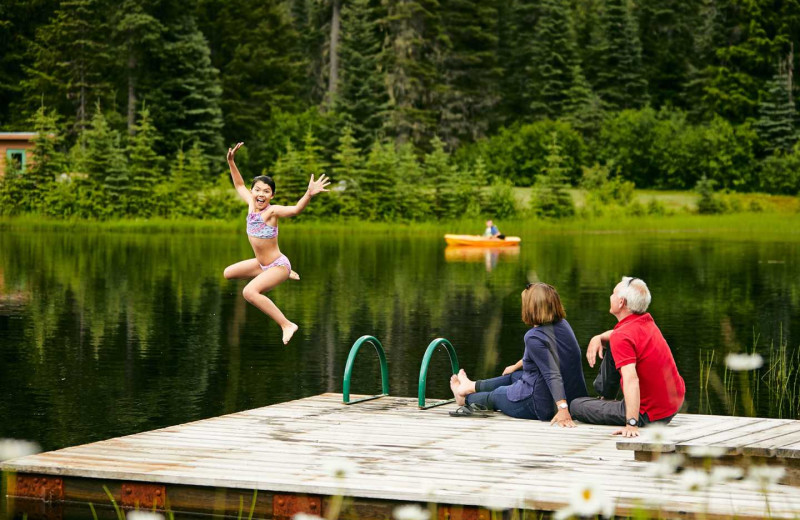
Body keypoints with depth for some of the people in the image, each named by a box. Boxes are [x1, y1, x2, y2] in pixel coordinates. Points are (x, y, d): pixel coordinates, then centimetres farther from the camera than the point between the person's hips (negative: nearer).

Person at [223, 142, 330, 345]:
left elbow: (296, 209, -42)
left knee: (249, 292, -31)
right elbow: (239, 185, 16)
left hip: (278, 265, -9)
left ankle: (286, 325, -25)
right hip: (261, 263, 9)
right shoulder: (251, 204, -3)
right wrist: (231, 162, 11)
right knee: (228, 273, 27)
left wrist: (309, 194, -59)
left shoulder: (273, 211, -22)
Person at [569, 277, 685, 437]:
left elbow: (631, 380, -38)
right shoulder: (646, 320, 2)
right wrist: (599, 337, 4)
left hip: (648, 414, -9)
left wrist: (632, 424, -45)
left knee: (576, 406, 3)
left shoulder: (622, 337, -26)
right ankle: (605, 397, 38)